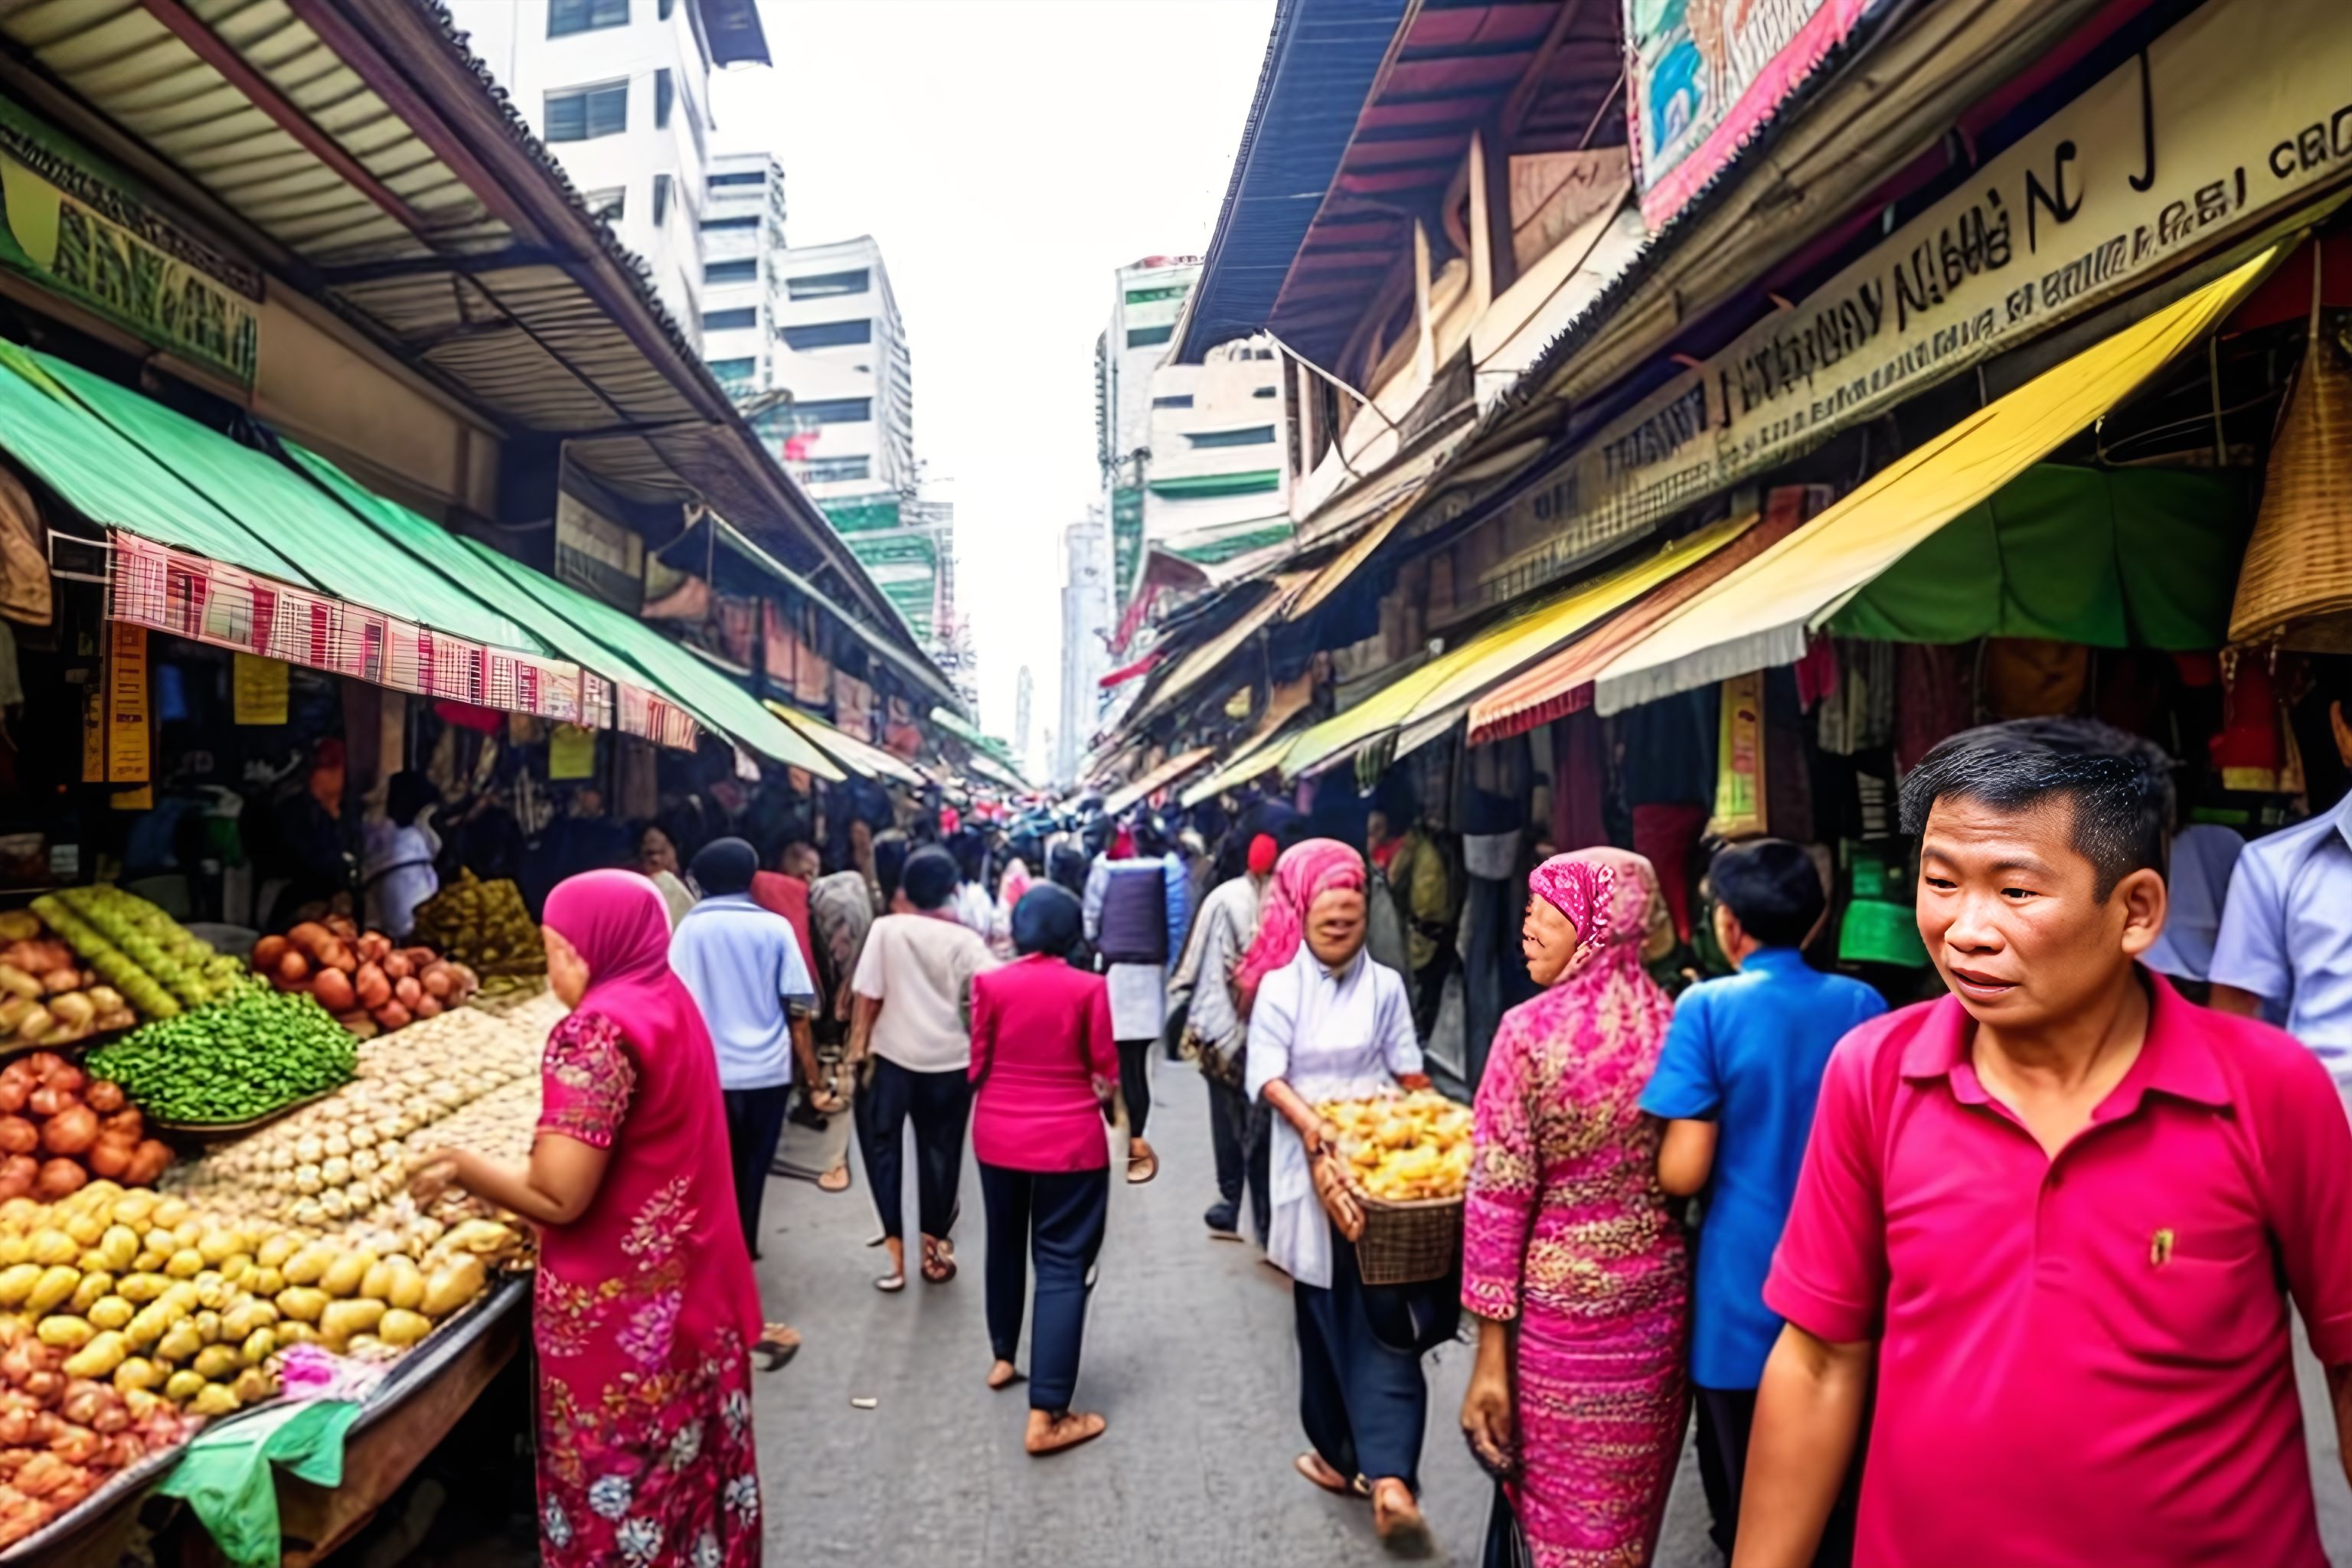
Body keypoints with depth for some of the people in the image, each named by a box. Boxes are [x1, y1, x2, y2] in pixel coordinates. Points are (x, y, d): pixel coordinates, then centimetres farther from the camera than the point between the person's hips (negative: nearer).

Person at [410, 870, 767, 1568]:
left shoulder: (599, 1028, -22)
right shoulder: (671, 1003, 5)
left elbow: (557, 1196, -24)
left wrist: (461, 1165, -9)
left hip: (621, 1311, -8)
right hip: (685, 1290, 8)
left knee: (619, 1491, 9)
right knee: (682, 1466, 21)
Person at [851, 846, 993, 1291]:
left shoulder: (886, 929, -6)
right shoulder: (965, 940, -4)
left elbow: (868, 997, -7)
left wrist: (858, 1046, 2)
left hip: (893, 1056, -1)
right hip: (950, 1059, 1)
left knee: (884, 1145, 12)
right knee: (940, 1150, 14)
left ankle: (895, 1250, 8)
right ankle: (934, 1246, 23)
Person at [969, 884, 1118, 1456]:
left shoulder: (989, 983, -5)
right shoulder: (1088, 987, -11)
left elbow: (977, 1064, 1)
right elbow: (1106, 1072, -6)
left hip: (998, 1135, 3)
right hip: (1069, 1140, -3)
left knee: (1005, 1246, 24)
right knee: (1062, 1265, 0)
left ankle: (1003, 1358, 40)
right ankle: (1045, 1415, -2)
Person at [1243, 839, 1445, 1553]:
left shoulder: (1385, 985, 2)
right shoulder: (1280, 986, -1)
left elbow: (1409, 1074, -1)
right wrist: (1312, 1126, -20)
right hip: (1312, 1168, 0)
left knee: (1382, 1312, -1)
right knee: (1325, 1311, 5)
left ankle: (1385, 1472, 2)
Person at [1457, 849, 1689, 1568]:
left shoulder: (1530, 1031, -18)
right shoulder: (1675, 1024, -4)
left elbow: (1499, 1197, -16)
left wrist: (1491, 1346, -10)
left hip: (1561, 1301, -4)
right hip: (1658, 1295, 5)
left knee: (1559, 1505, 14)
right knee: (1630, 1504, 22)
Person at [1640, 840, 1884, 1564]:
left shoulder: (1709, 1007, -16)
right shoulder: (1865, 1006, -3)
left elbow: (1681, 1174, -18)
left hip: (1745, 1295, -4)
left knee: (1750, 1510, 16)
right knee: (1837, 1503, 23)